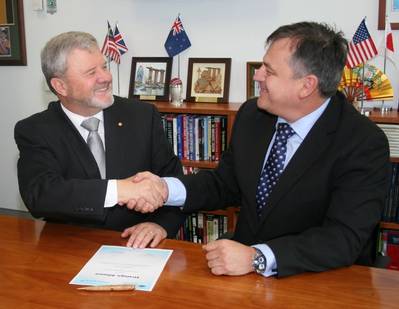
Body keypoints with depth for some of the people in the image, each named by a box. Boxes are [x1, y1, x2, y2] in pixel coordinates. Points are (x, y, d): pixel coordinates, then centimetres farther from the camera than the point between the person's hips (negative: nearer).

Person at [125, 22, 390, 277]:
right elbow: (225, 184, 8)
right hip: (242, 267, 5)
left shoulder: (365, 144, -17)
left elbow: (344, 238, -23)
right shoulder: (252, 115, -1)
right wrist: (166, 188, -9)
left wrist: (257, 258, -34)